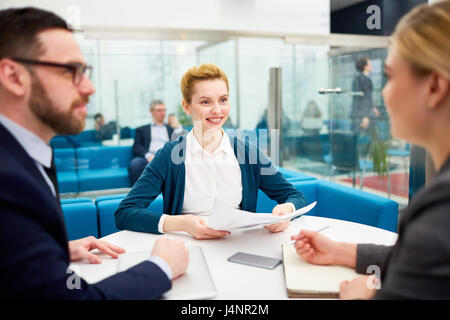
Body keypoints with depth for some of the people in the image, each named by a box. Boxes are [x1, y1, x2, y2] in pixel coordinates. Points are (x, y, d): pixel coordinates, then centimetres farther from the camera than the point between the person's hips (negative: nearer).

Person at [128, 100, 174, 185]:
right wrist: (148, 155, -12)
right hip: (148, 159, 0)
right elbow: (136, 147, 10)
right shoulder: (142, 130, 26)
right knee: (135, 163, -34)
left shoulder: (171, 130, 31)